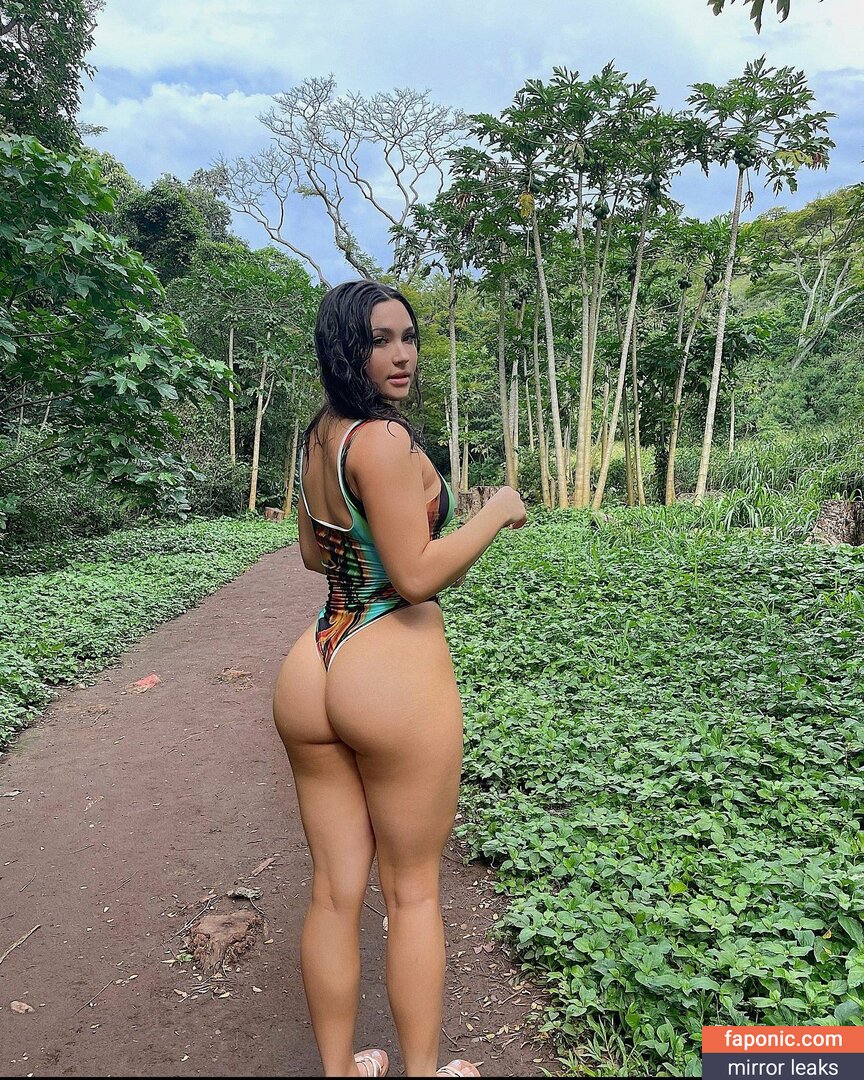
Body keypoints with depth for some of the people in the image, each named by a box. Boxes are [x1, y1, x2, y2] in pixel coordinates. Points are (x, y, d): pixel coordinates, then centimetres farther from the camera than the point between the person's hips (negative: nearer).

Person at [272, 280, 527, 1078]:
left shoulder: (318, 436, 10)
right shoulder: (385, 438, -16)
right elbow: (416, 577, -19)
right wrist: (495, 513, -6)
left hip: (312, 674, 7)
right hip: (395, 680, -7)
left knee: (334, 890, 17)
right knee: (413, 890, 13)